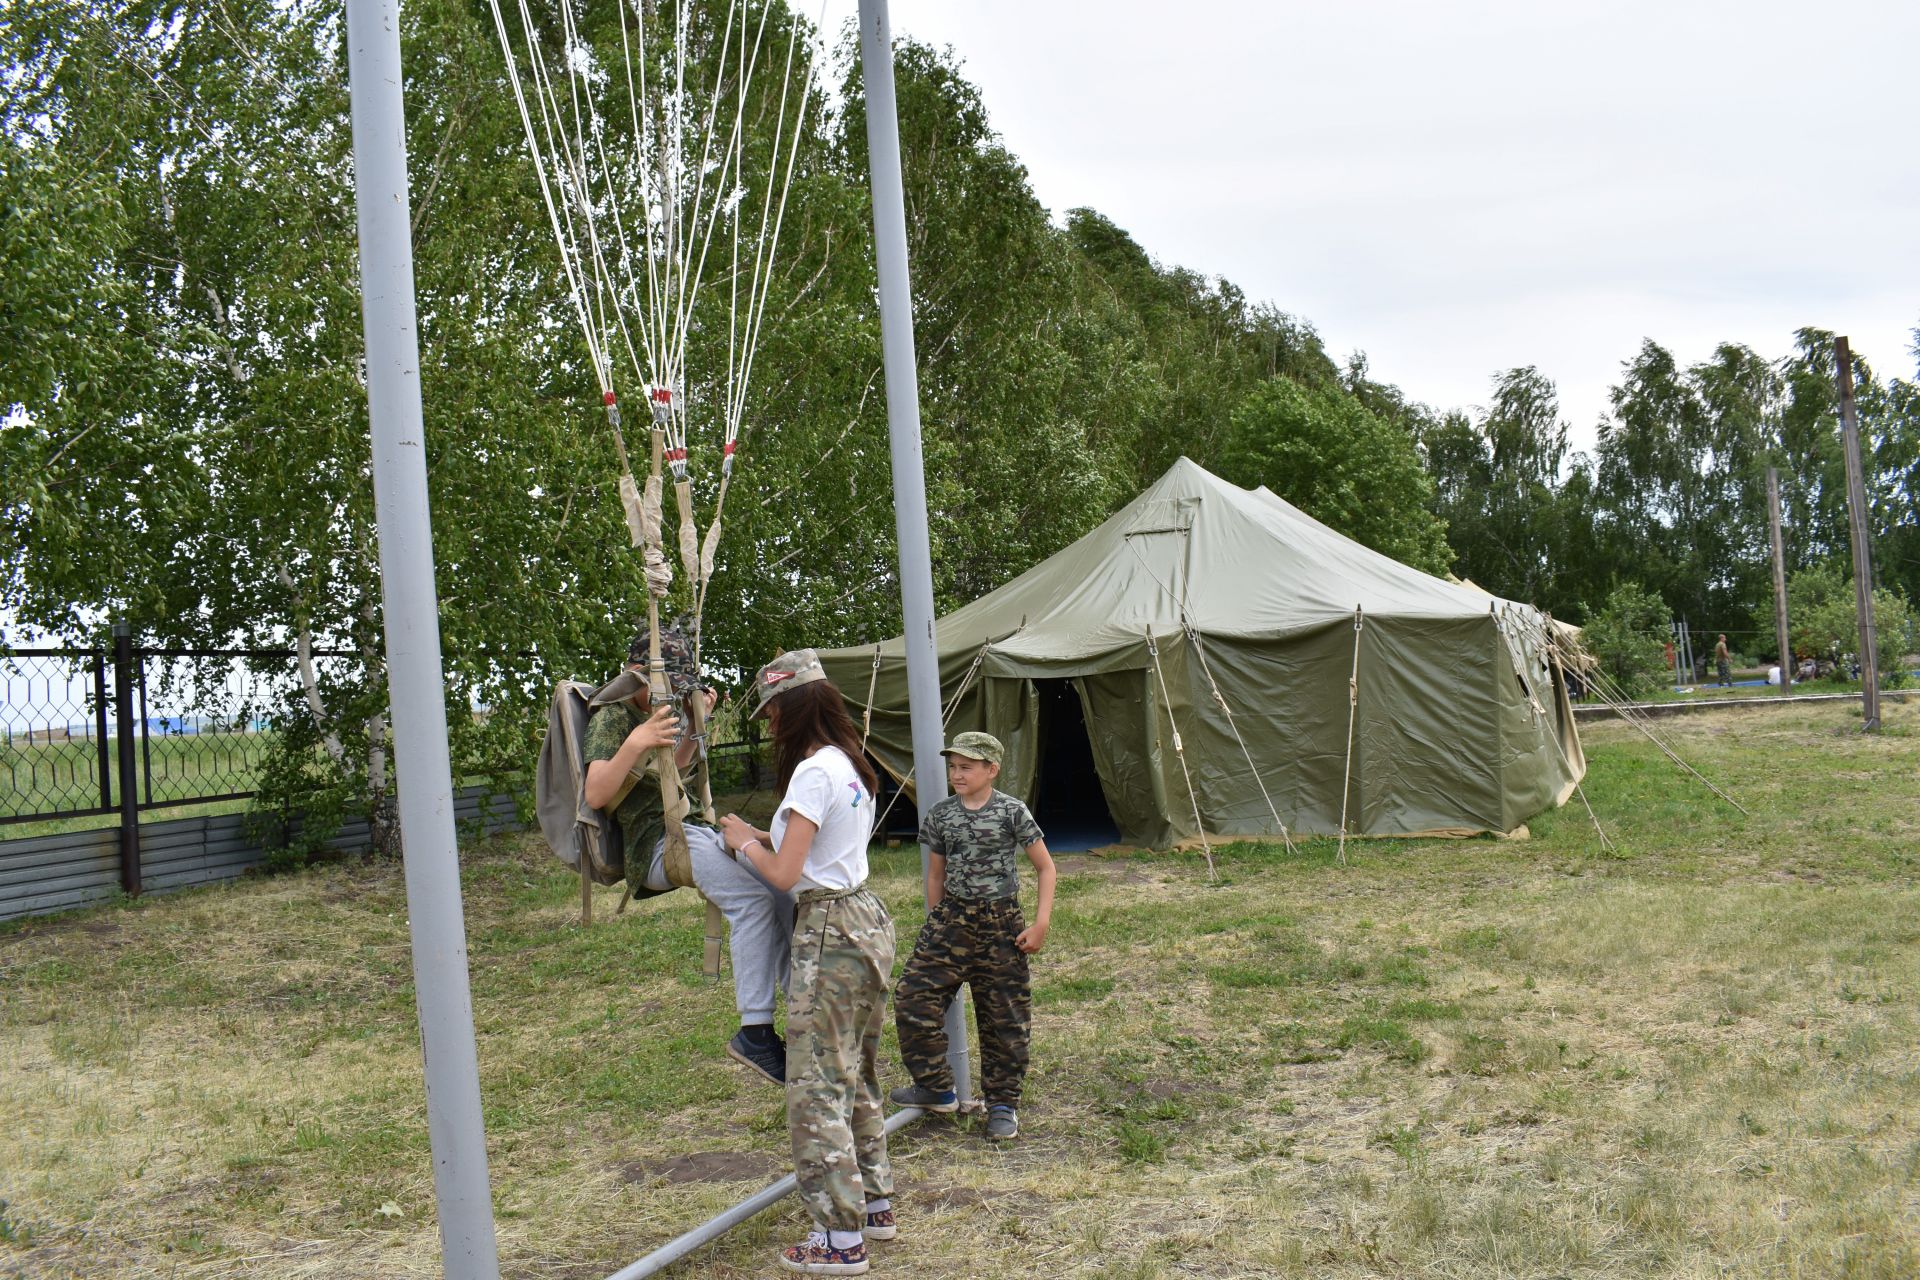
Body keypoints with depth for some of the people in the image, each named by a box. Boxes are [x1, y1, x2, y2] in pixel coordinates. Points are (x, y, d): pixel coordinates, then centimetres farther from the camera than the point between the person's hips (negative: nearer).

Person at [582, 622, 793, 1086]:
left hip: (691, 830, 9)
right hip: (656, 841, -9)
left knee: (783, 890, -11)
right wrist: (634, 744, -31)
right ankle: (754, 1031, -29)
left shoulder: (647, 715, 22)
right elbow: (595, 795, -18)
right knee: (751, 897, -30)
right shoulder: (611, 719, -5)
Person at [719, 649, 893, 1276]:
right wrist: (762, 836, 13)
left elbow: (785, 873, -18)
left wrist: (743, 843, -1)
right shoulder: (853, 765, 12)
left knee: (817, 1086, -3)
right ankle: (876, 1204, 30)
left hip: (829, 931, -10)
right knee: (856, 1076, 20)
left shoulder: (813, 772, -17)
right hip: (867, 920, 10)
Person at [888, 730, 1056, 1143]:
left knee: (1004, 1017, 4)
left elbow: (1045, 866, 0)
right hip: (951, 919, 3)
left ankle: (1003, 1102, 20)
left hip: (1001, 925, -3)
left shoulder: (1012, 812, -6)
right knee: (913, 998, -7)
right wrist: (934, 924, 13)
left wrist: (1041, 923, -7)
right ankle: (936, 1088, 9)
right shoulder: (940, 815, 4)